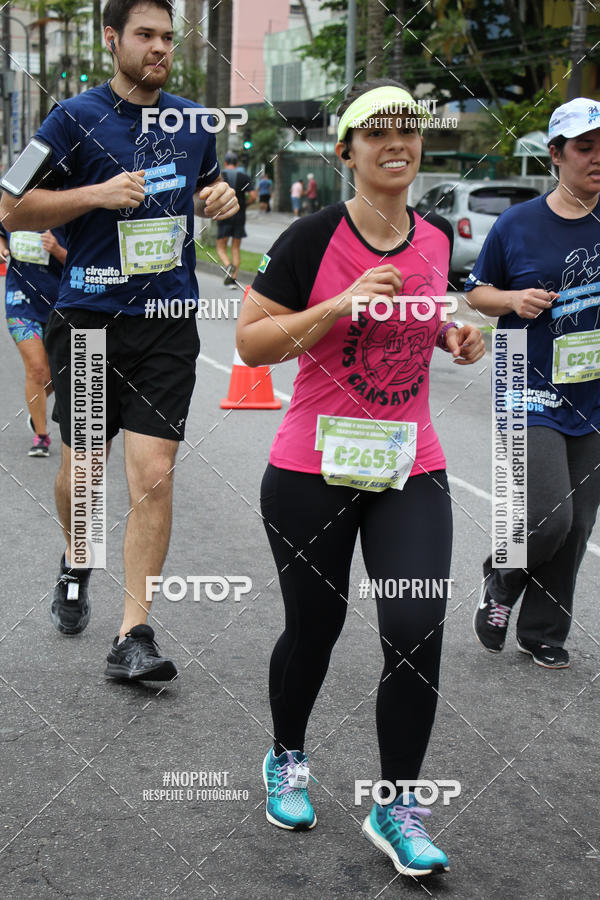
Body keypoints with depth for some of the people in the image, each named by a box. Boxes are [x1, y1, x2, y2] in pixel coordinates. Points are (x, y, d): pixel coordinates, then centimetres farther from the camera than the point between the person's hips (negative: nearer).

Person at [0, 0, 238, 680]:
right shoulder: (76, 118, -2)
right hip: (88, 318, -2)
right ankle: (75, 564, 44)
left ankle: (133, 637, -4)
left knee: (154, 477, -9)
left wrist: (221, 198, 7)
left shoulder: (190, 120, 11)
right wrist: (98, 194, -15)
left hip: (168, 323, 2)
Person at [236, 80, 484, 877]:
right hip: (312, 472, -3)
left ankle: (395, 809, 9)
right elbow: (250, 342, -10)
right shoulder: (313, 240, -10)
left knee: (417, 630, -7)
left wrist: (452, 334, 2)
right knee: (314, 628, 10)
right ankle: (287, 759, 39)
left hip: (412, 469, 3)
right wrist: (338, 306, -21)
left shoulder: (436, 241, 5)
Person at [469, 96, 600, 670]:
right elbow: (477, 291, 10)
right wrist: (512, 300, -11)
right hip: (531, 392, -3)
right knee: (548, 517, -16)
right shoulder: (516, 225, -2)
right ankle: (502, 578, 17)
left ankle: (542, 634, 27)